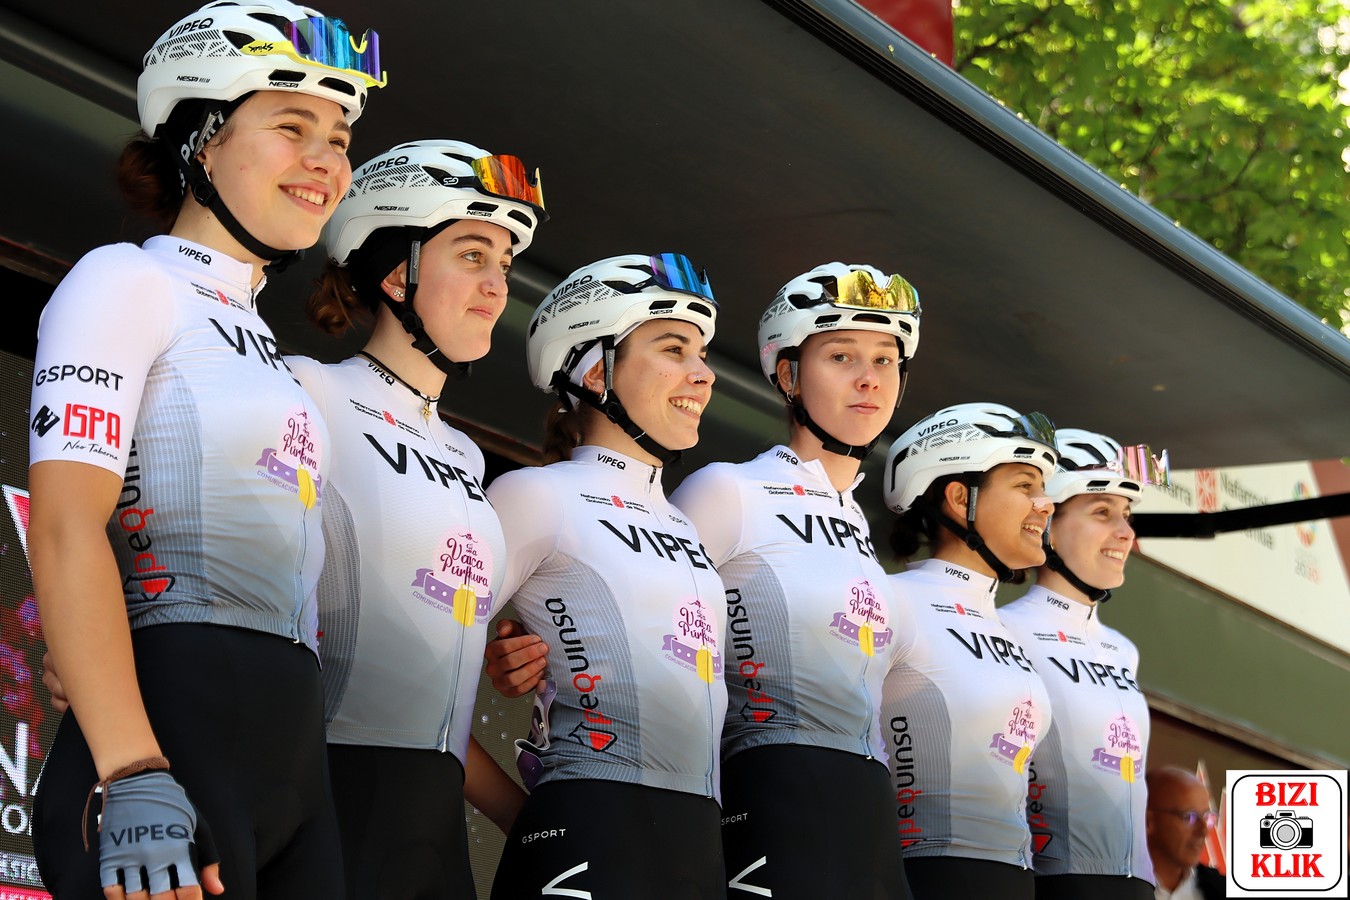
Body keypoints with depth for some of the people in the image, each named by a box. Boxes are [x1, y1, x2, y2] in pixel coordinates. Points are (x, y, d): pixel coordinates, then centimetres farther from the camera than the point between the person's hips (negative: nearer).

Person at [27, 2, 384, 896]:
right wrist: (134, 776, -23)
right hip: (175, 725, -8)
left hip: (293, 754, 8)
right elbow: (67, 529, -13)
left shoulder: (262, 342, 24)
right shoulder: (127, 281, 0)